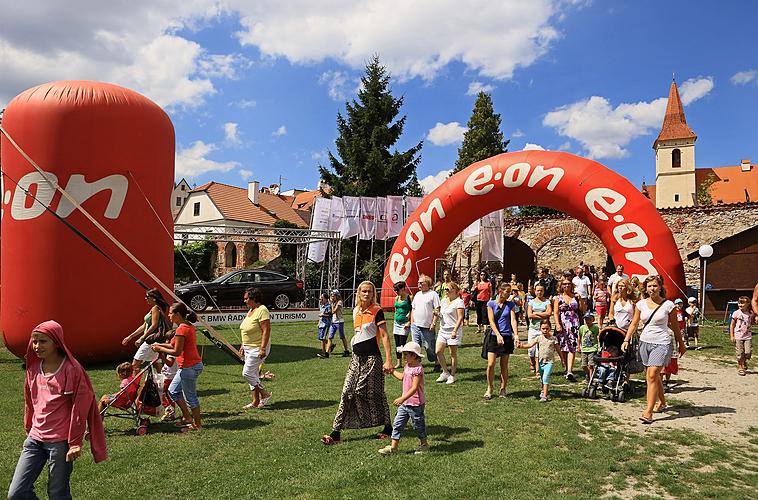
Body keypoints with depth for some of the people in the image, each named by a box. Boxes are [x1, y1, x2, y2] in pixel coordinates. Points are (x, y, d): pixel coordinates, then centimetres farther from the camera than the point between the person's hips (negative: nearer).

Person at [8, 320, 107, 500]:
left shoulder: (71, 369, -12)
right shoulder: (33, 369, 6)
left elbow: (80, 407, -12)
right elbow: (29, 403, 18)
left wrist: (75, 443, -11)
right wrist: (28, 429, 22)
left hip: (60, 441, -6)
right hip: (35, 438, 6)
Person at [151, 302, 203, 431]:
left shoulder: (181, 329, -19)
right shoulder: (189, 326, 10)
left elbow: (176, 352, -19)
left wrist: (160, 349, -7)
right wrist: (161, 345, 12)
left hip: (189, 367, -10)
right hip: (195, 364, 10)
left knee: (190, 397, 3)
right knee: (173, 391, 21)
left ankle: (197, 425, 15)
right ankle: (187, 417, 27)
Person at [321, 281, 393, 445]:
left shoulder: (377, 311, -9)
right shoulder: (356, 311, 10)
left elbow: (384, 336, -13)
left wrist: (388, 360, -19)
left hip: (372, 358, -6)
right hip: (357, 357, 6)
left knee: (374, 393, 4)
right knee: (347, 391, 1)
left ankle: (387, 428, 24)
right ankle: (336, 433, 3)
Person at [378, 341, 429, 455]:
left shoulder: (417, 369, -22)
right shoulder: (408, 366, 7)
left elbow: (414, 388, -28)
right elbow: (402, 377, 28)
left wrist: (402, 398, -33)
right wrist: (392, 371, 25)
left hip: (415, 404, -9)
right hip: (405, 403, 9)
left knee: (418, 425, 9)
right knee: (397, 424, 7)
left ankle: (424, 444, 30)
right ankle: (393, 447, 12)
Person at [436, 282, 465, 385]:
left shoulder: (459, 302, -9)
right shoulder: (444, 300, 13)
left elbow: (460, 318, -15)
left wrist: (455, 331, -22)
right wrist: (438, 314, -1)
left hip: (453, 331, -7)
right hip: (443, 330, 7)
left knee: (453, 354, 2)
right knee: (438, 351, -1)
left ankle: (452, 375, 14)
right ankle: (445, 372, 15)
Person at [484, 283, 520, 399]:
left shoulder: (510, 305, 5)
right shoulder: (491, 304, 0)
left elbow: (513, 320, -4)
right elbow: (491, 321, -8)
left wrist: (516, 335, -19)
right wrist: (498, 335, -20)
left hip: (507, 337, 2)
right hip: (494, 336, -1)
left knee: (504, 365, 8)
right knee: (490, 364, -6)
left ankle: (503, 389, 20)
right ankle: (489, 389, 10)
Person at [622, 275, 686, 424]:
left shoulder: (668, 305, -5)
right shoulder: (641, 304, 3)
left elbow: (675, 327, 6)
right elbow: (634, 324, 9)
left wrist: (681, 344, 14)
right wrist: (626, 340, 0)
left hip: (662, 343, -4)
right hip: (645, 342, 4)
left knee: (652, 376, -13)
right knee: (654, 376, 15)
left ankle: (648, 412, -11)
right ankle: (662, 403, 35)